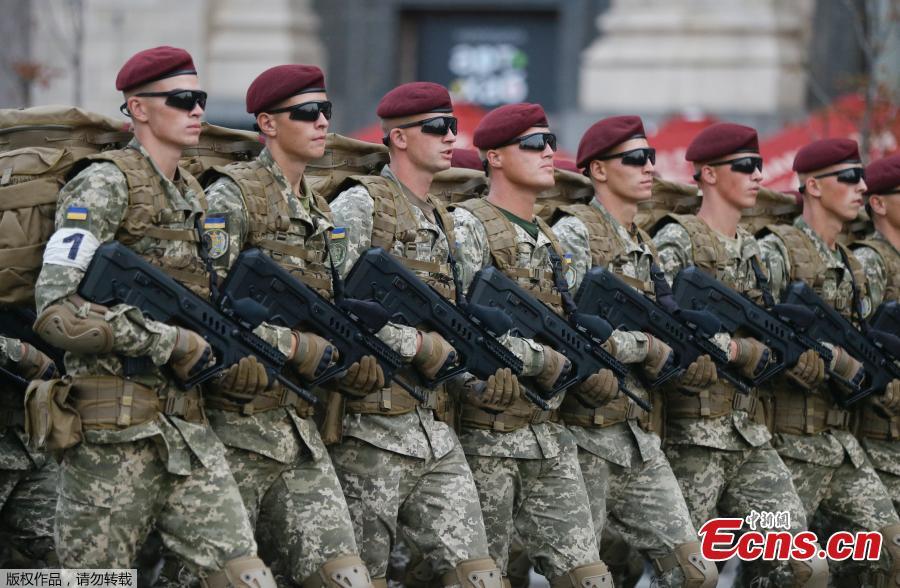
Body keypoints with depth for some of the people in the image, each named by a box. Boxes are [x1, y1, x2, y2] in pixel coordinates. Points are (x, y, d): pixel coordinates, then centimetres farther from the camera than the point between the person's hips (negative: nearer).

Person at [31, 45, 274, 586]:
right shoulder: (105, 185, -8)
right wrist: (170, 343, -17)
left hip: (187, 429, 7)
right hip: (112, 433, -7)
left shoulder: (192, 194, 16)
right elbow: (55, 311, -19)